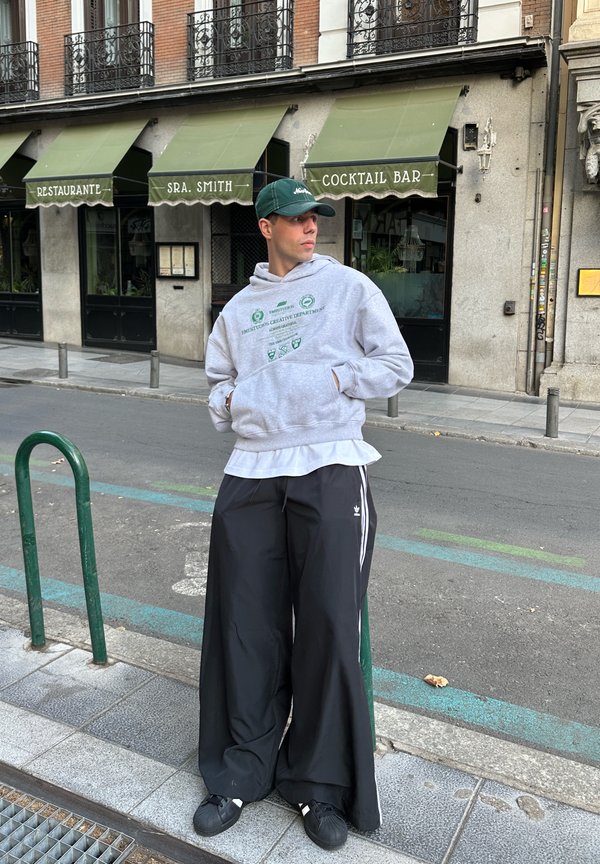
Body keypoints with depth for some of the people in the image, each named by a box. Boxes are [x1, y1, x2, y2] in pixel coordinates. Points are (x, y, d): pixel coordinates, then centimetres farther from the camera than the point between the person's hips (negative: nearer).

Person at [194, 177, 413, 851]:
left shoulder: (349, 286, 8)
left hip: (330, 472, -3)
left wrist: (332, 377, -6)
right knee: (245, 625, 5)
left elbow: (396, 366, 6)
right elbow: (218, 382, 25)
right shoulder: (238, 309, 18)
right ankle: (245, 769, 23)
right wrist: (231, 399, 3)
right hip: (251, 475, 4)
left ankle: (321, 782, 16)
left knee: (327, 626, -1)